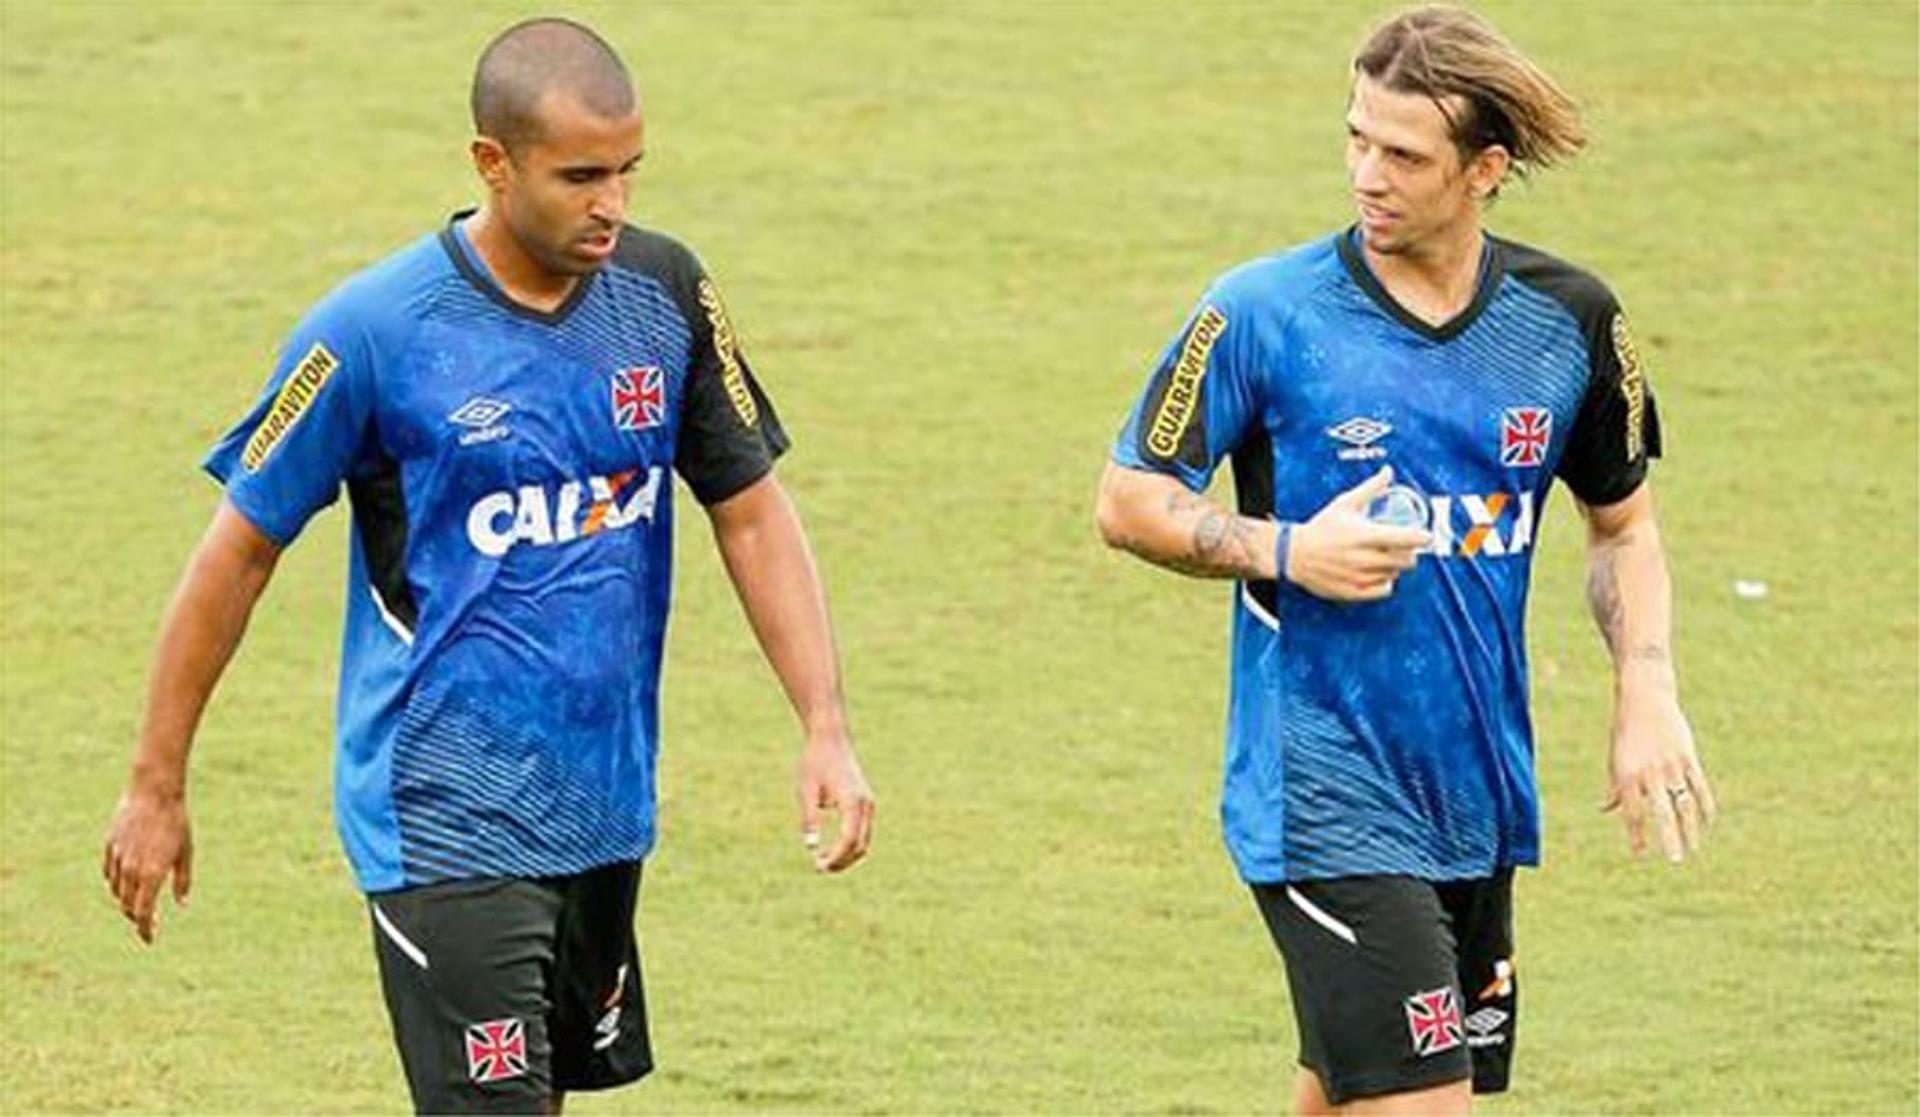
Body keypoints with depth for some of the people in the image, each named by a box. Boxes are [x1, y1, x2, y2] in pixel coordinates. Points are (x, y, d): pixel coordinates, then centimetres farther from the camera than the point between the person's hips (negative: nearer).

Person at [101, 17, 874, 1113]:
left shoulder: (665, 292, 0)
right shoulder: (375, 332, -14)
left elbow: (753, 512, 8)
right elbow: (241, 552, -4)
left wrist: (827, 728, -3)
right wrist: (157, 787, 1)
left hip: (605, 807, 6)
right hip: (445, 819, -6)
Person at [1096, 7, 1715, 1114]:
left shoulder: (1570, 318, 3)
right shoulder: (1263, 314, -9)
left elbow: (1623, 524, 16)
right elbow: (1130, 501, 0)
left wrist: (1648, 696, 2)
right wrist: (1287, 550, -16)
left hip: (1480, 802, 5)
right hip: (1325, 804, -5)